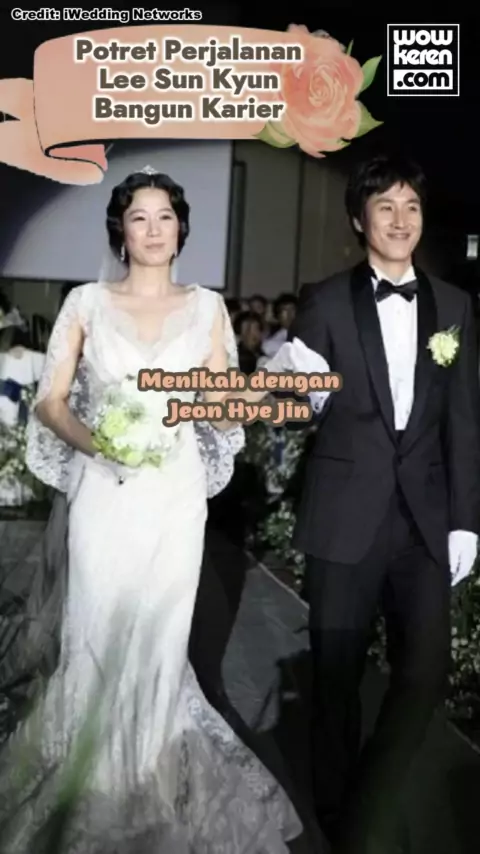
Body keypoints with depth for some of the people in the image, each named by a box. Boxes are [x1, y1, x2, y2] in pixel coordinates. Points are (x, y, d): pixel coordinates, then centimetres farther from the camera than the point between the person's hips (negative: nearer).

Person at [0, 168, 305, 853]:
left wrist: (196, 402, -16)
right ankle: (95, 781, 23)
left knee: (161, 635, 4)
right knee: (97, 630, 2)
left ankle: (152, 779, 25)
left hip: (176, 494, 1)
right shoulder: (86, 302, 4)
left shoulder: (206, 307, 6)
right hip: (103, 493, 0)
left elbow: (228, 414, 7)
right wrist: (94, 441, -17)